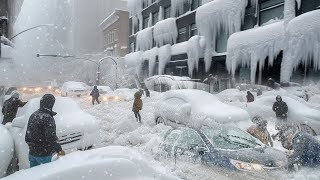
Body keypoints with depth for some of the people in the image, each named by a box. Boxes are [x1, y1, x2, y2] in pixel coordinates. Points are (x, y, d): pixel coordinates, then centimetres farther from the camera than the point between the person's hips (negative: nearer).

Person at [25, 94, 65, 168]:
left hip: (32, 153, 8)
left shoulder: (33, 115, 6)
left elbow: (27, 135, 14)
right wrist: (59, 150, -19)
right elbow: (51, 137, -26)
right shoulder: (48, 118, -21)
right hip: (44, 154, -8)